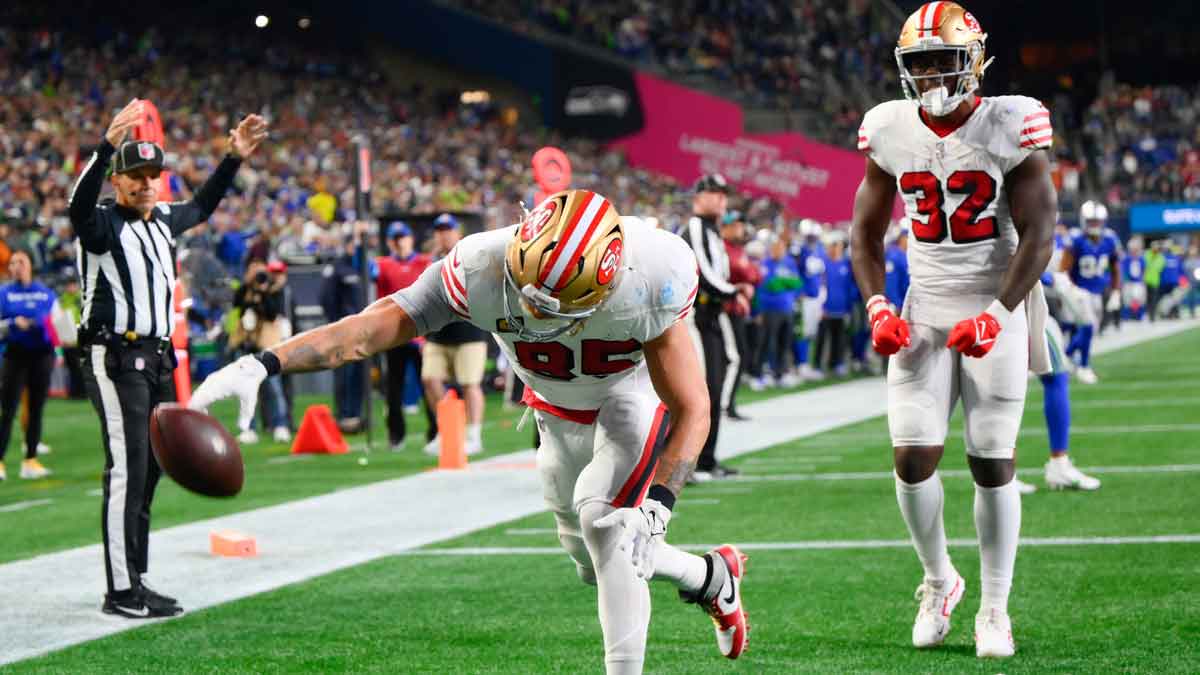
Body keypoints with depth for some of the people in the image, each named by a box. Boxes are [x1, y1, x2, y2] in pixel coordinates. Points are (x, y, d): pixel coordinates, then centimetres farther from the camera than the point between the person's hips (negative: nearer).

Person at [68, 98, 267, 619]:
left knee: (149, 472, 11)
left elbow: (202, 206, 34)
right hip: (115, 359, -8)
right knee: (127, 471, -12)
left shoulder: (163, 221, 14)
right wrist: (108, 145, -46)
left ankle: (136, 583, 19)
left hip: (156, 360, 8)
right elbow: (79, 204, -33)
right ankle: (121, 592, -11)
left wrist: (233, 158, 26)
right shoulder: (102, 224, -9)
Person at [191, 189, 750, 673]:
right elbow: (371, 328, -38)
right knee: (597, 563, 15)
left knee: (604, 519, -28)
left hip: (634, 394, -4)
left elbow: (692, 409, -31)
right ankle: (714, 577, 41)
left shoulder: (649, 285, -39)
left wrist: (655, 508, -44)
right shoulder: (483, 268, -35)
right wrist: (261, 365, -50)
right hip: (558, 410, 4)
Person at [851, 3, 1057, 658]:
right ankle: (939, 580, 20)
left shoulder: (1012, 126, -9)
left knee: (993, 462, -1)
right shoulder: (890, 131, 1)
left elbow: (1037, 235, -10)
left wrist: (997, 314, -18)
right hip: (923, 309, 3)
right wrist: (877, 307, -3)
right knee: (913, 458, -5)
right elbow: (866, 233, 11)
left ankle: (994, 609, 13)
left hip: (996, 309, -3)